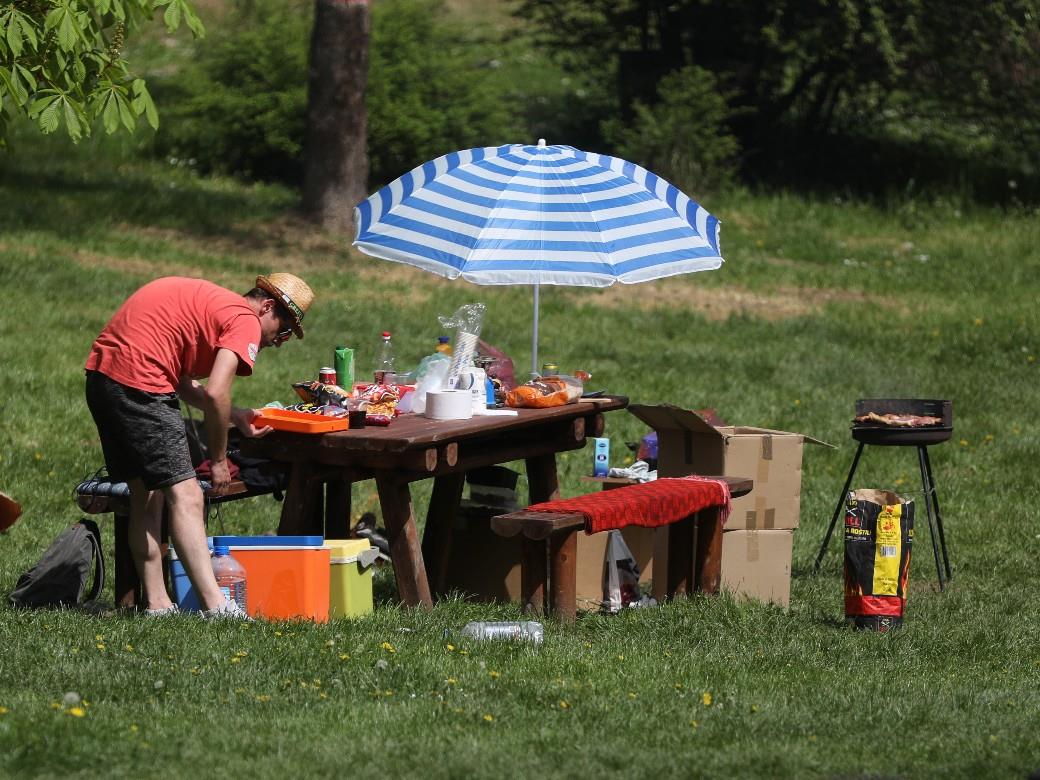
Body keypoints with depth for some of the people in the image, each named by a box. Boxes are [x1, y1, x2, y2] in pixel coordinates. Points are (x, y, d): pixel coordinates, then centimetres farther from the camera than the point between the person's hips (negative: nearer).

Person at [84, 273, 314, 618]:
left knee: (145, 495, 15)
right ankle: (215, 606, -18)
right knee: (185, 496, -11)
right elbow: (215, 394, -14)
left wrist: (234, 416, 17)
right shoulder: (245, 321, -4)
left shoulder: (211, 302, 25)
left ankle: (156, 605, 15)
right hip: (139, 381, -10)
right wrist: (219, 460, -4)